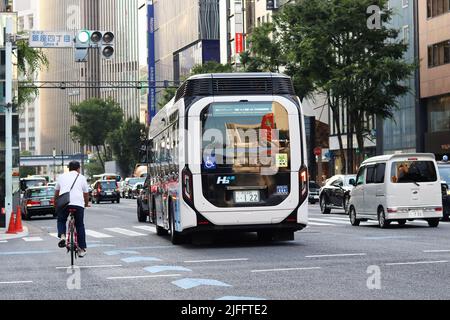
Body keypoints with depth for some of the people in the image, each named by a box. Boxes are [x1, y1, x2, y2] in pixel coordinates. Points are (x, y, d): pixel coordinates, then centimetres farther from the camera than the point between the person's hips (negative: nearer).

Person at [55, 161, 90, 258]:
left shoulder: (62, 177, 20)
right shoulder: (81, 178, 16)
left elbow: (56, 192, 27)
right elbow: (86, 194, 18)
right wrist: (86, 204, 35)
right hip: (78, 203, -1)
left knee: (61, 221, 23)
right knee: (80, 225, 11)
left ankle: (62, 236, -6)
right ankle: (82, 249, 11)